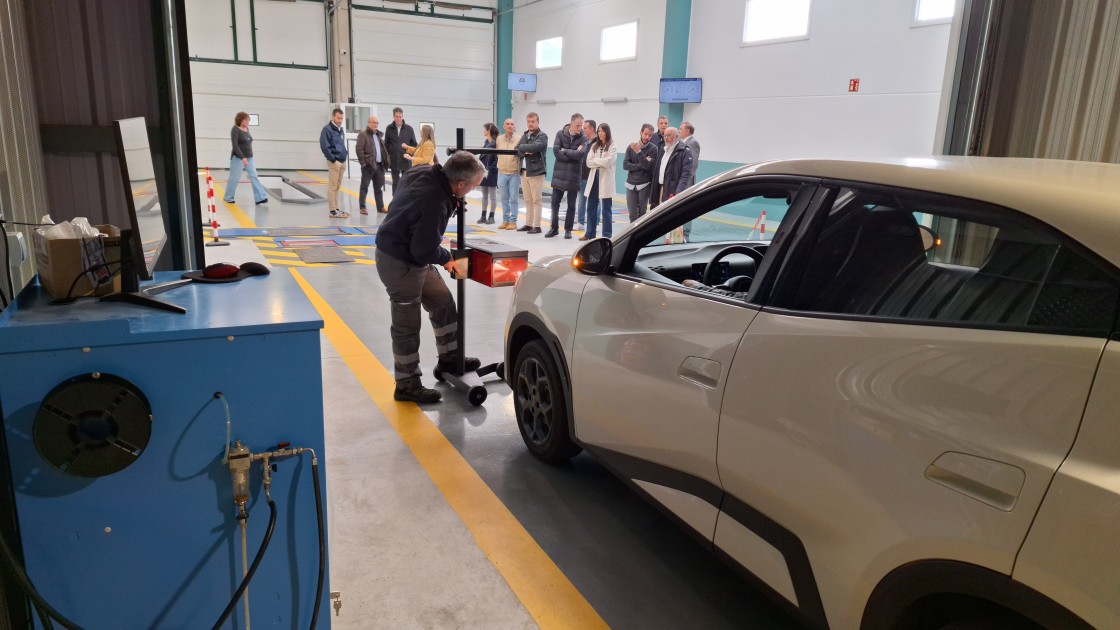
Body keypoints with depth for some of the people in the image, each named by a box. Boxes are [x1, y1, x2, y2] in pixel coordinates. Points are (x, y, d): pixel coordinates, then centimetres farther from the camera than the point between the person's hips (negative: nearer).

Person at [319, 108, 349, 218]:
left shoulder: (341, 130, 16)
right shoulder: (327, 129, -8)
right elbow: (324, 146, -14)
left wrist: (345, 153, 12)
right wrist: (333, 160, -14)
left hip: (342, 161, 8)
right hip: (334, 162, -8)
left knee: (337, 186, 12)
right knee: (332, 186, -5)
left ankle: (336, 209, 19)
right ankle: (333, 211, -4)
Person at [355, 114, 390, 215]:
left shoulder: (379, 135, 18)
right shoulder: (363, 134, -5)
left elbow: (383, 148, 22)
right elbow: (359, 149, -12)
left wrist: (385, 161, 10)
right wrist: (363, 163, -16)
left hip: (379, 164, 7)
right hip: (368, 165, -7)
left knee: (379, 187, 11)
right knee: (364, 187, 1)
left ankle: (380, 207, 18)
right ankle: (362, 207, 6)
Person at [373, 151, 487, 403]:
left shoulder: (422, 172, -8)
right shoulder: (434, 204, -34)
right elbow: (425, 251, -27)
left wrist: (454, 203, 0)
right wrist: (446, 259, -6)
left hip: (411, 255, 10)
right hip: (399, 264, -10)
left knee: (443, 302, 18)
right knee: (407, 325, 1)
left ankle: (449, 358, 34)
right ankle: (407, 386, 15)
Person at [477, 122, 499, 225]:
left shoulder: (495, 143, -13)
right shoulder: (486, 142, 10)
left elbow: (497, 159, -15)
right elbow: (482, 157, 14)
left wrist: (490, 170, -18)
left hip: (491, 173, -7)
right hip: (483, 172, 7)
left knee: (492, 196, 4)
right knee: (484, 195, 11)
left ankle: (491, 216, 10)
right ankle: (483, 216, 17)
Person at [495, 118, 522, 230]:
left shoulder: (519, 139, -7)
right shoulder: (499, 139, 5)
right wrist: (501, 165, 13)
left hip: (514, 173, -4)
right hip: (502, 173, 4)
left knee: (513, 199, 1)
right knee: (504, 198, 10)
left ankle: (513, 221, 8)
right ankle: (505, 220, 18)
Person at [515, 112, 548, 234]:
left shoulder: (542, 136, -6)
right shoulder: (525, 135, 14)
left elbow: (535, 147, -23)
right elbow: (517, 151, 8)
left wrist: (522, 147, -8)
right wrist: (526, 152, -11)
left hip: (536, 172, -6)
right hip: (525, 171, 6)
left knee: (536, 200, -3)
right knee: (528, 200, 11)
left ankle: (537, 226, 1)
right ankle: (528, 224, 18)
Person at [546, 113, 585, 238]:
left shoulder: (583, 138, -5)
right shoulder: (560, 134, 0)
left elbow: (581, 154, -19)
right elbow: (556, 151, -12)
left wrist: (565, 151, -12)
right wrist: (573, 155, -14)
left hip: (574, 176, -2)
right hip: (559, 174, 2)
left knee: (571, 205, 6)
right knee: (555, 202, 6)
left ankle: (568, 229, 18)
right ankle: (554, 228, 19)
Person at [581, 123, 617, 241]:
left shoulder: (612, 147, -2)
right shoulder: (594, 145, 12)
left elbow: (607, 162, -15)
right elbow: (589, 162, 2)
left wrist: (595, 160, -4)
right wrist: (601, 163, -10)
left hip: (606, 179, -5)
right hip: (594, 177, 5)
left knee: (606, 209, 0)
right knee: (591, 208, 8)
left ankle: (607, 235, 5)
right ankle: (590, 233, 17)